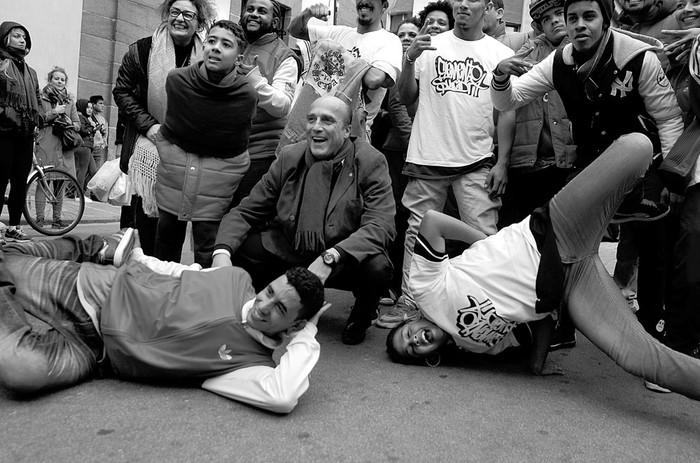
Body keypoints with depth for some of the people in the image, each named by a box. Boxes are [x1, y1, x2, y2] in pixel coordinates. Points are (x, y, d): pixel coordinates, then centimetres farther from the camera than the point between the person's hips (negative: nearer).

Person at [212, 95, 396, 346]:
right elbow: (245, 211, -1)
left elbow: (381, 225, -23)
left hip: (346, 262, -2)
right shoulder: (289, 158, -2)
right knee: (238, 246, -19)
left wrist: (330, 258, -37)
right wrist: (222, 252, -22)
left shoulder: (371, 162, -11)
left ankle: (362, 315, 5)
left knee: (377, 267, -34)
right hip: (288, 254, 3)